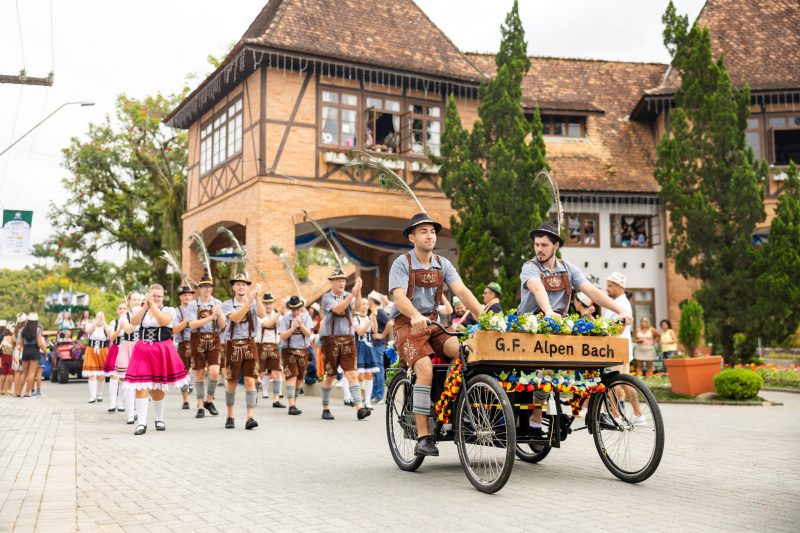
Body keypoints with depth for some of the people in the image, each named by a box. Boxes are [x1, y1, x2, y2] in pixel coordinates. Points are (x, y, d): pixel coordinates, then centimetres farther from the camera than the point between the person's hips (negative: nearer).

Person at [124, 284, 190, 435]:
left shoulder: (168, 310, 3)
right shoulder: (140, 309, 9)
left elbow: (163, 321, -19)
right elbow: (134, 322, -12)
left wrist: (153, 304, -19)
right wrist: (145, 306, -18)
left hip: (162, 351, -1)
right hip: (143, 350, 1)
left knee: (157, 387, 8)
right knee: (141, 387, -11)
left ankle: (159, 420, 26)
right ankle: (142, 423, -9)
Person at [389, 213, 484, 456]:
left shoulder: (442, 264, 11)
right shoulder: (402, 263, -3)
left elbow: (461, 291, -2)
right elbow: (399, 297, -18)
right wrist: (415, 316, -39)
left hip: (433, 323, 5)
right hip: (408, 325, -4)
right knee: (425, 370, -28)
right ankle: (423, 438, -24)